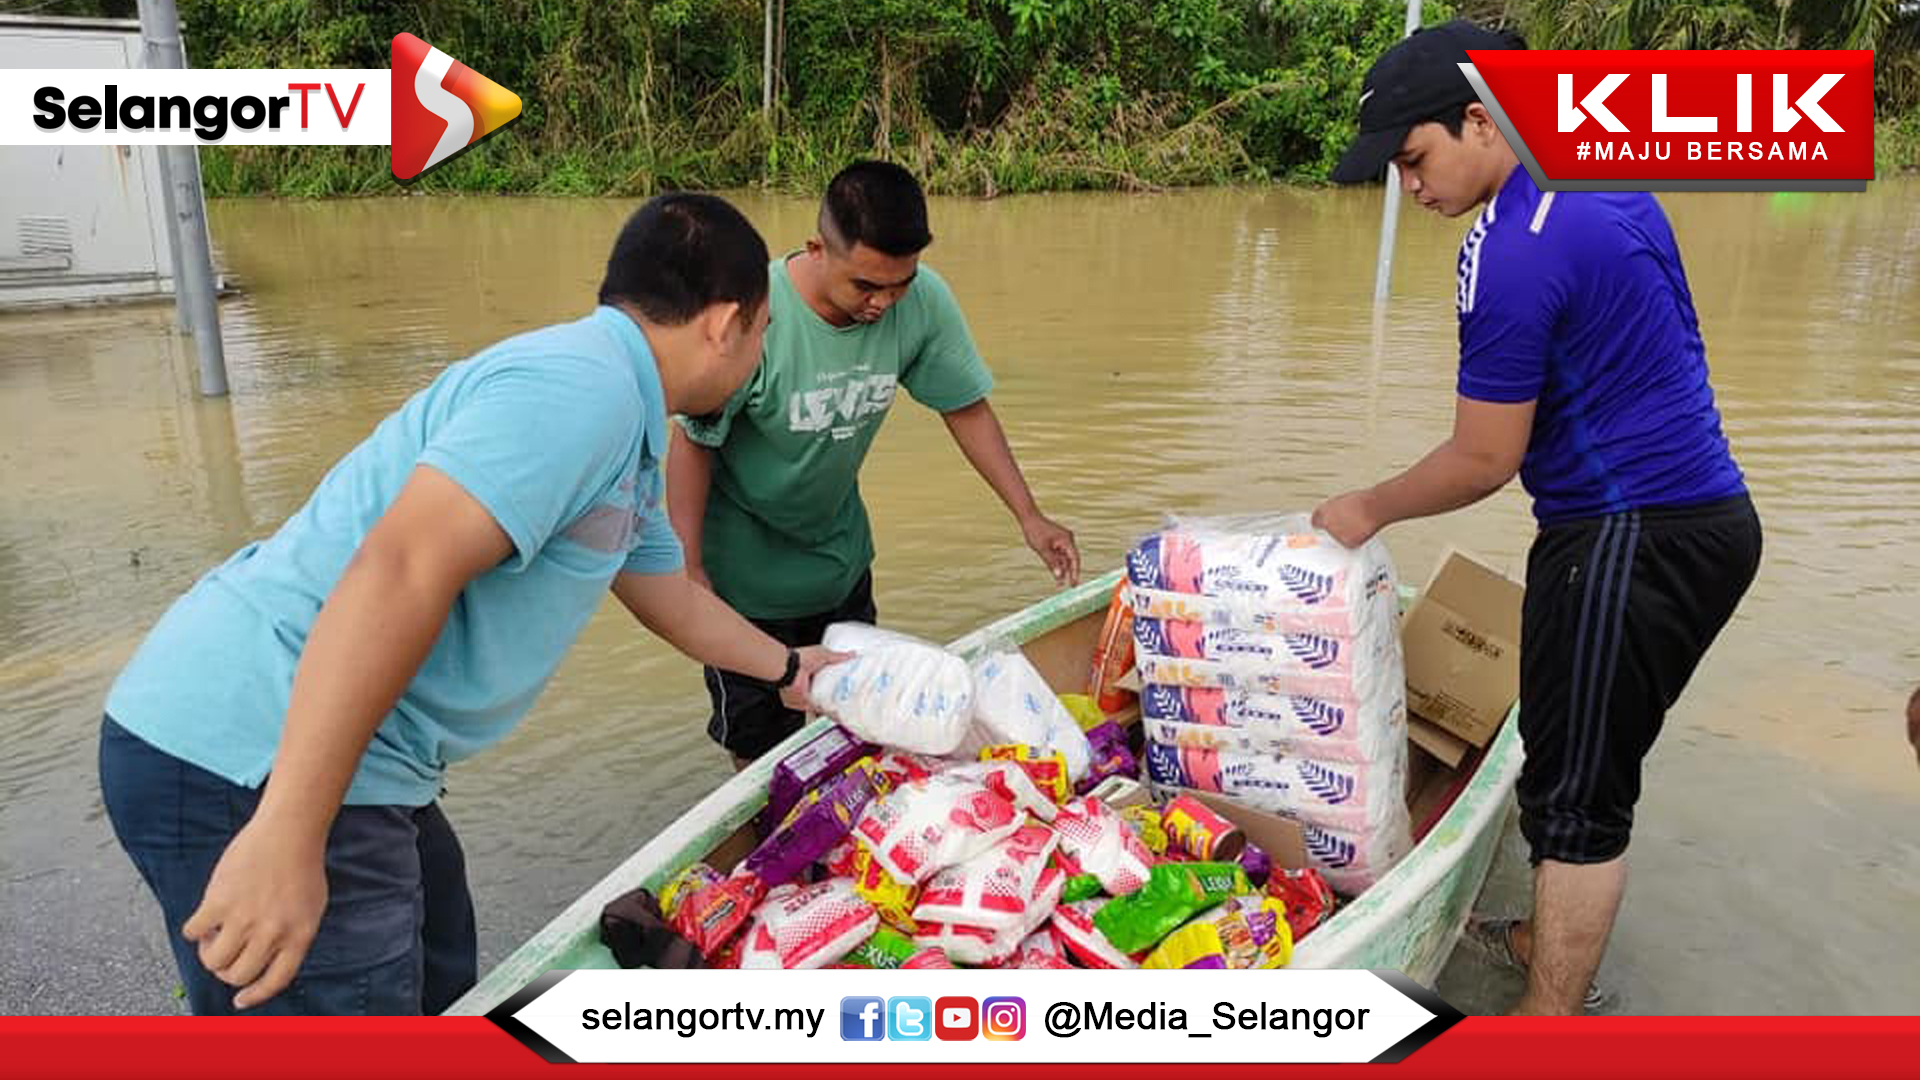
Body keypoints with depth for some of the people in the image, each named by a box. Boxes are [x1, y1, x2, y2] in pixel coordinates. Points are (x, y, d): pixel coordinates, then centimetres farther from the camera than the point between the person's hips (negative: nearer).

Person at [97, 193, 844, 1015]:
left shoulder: (621, 433, 14)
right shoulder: (581, 384, -19)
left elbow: (673, 599, 29)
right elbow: (400, 571, -30)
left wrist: (788, 669, 42)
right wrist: (288, 838, -30)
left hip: (302, 754, 10)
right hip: (260, 765, -10)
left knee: (439, 981, 23)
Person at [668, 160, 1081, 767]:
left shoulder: (923, 301, -19)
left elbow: (966, 408, -5)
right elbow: (693, 443, -18)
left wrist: (1030, 517, -7)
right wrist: (689, 566, -22)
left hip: (840, 551, 5)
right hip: (744, 564, -4)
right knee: (760, 741, 6)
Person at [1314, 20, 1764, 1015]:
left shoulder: (1511, 251, -20)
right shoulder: (1609, 178, 10)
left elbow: (1483, 459, -15)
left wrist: (1366, 512, 0)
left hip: (1634, 541, -10)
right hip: (1699, 511, 10)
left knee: (1577, 793, 0)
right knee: (1575, 761, 20)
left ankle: (1548, 1020, 12)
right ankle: (1555, 941, 36)